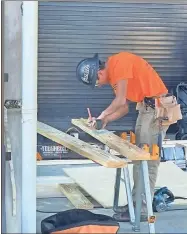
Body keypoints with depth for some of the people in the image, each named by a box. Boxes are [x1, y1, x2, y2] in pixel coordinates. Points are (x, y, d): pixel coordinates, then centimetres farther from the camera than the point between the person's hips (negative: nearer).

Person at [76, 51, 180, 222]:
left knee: (147, 161, -8)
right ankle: (136, 203, 20)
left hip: (157, 108, -10)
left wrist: (103, 116, -3)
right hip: (147, 107, 10)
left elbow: (120, 101, -17)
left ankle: (141, 210, -4)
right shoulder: (113, 74, 14)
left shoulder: (119, 62, -16)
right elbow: (124, 107, 16)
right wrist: (105, 120, 4)